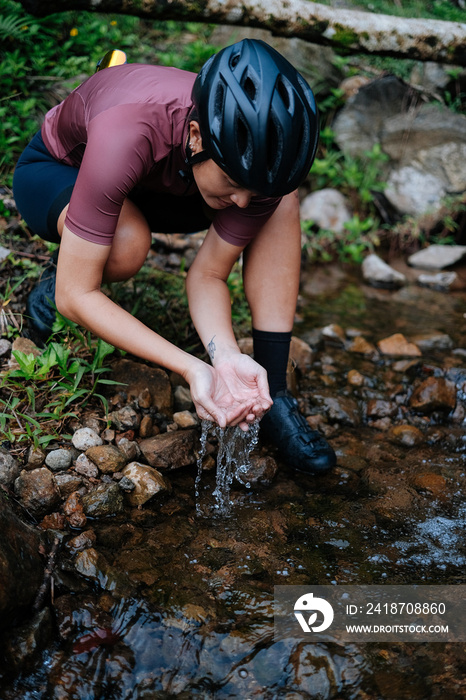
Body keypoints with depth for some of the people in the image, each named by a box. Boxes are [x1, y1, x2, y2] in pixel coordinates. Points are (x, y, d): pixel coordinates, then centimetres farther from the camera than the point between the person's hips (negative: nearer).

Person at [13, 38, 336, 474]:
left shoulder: (254, 157, -29)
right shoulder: (126, 138, -43)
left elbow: (208, 273, -19)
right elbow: (75, 296, -38)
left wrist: (226, 356, -38)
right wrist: (189, 368, -44)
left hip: (155, 184, 4)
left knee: (282, 203, -19)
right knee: (127, 243, -40)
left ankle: (273, 392, -14)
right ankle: (53, 280, -3)